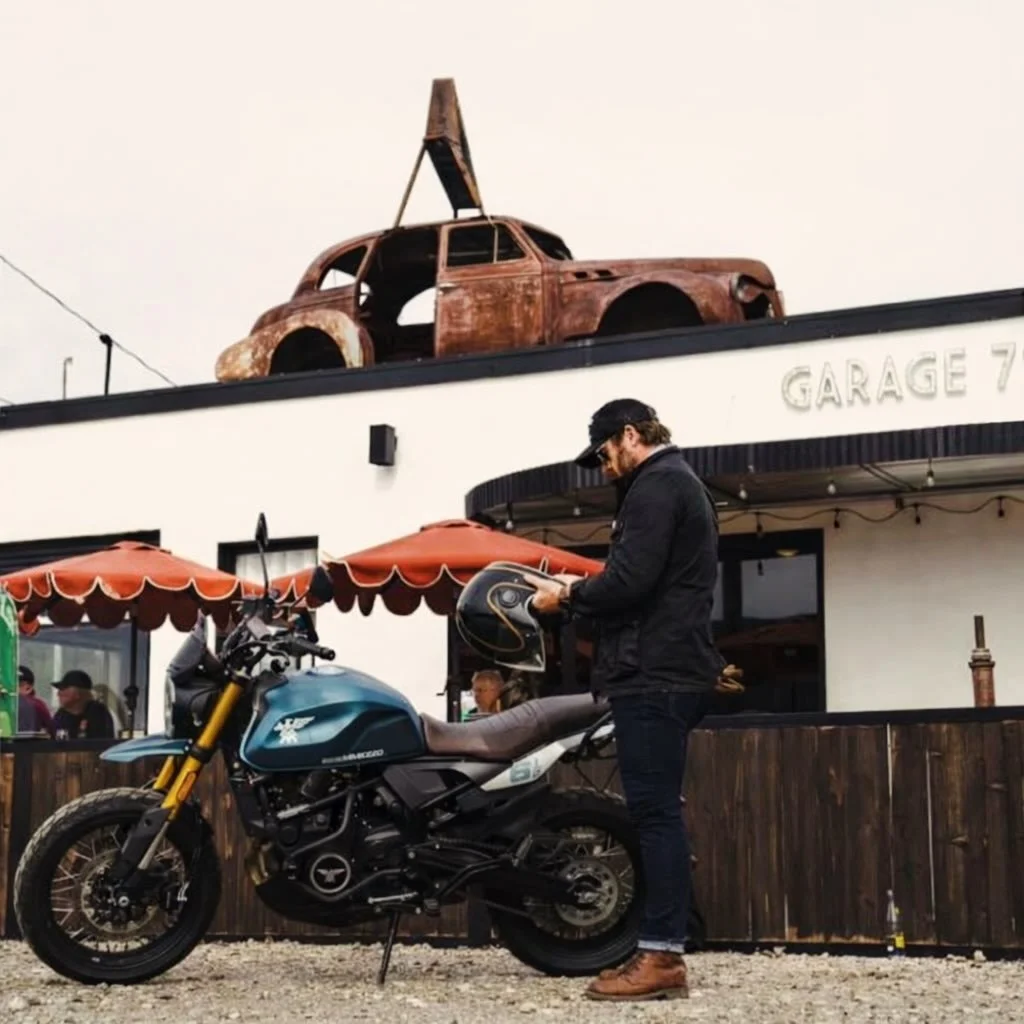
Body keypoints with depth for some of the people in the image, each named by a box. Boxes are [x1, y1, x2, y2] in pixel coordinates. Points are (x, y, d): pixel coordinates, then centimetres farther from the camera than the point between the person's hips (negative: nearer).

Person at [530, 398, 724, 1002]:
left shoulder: (657, 484, -8)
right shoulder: (681, 484, 24)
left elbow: (630, 581, -20)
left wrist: (569, 596, -5)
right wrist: (583, 589, 14)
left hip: (653, 674, -11)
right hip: (671, 670, 11)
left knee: (655, 811, -11)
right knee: (660, 811, 9)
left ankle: (662, 956, -12)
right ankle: (662, 952, 10)